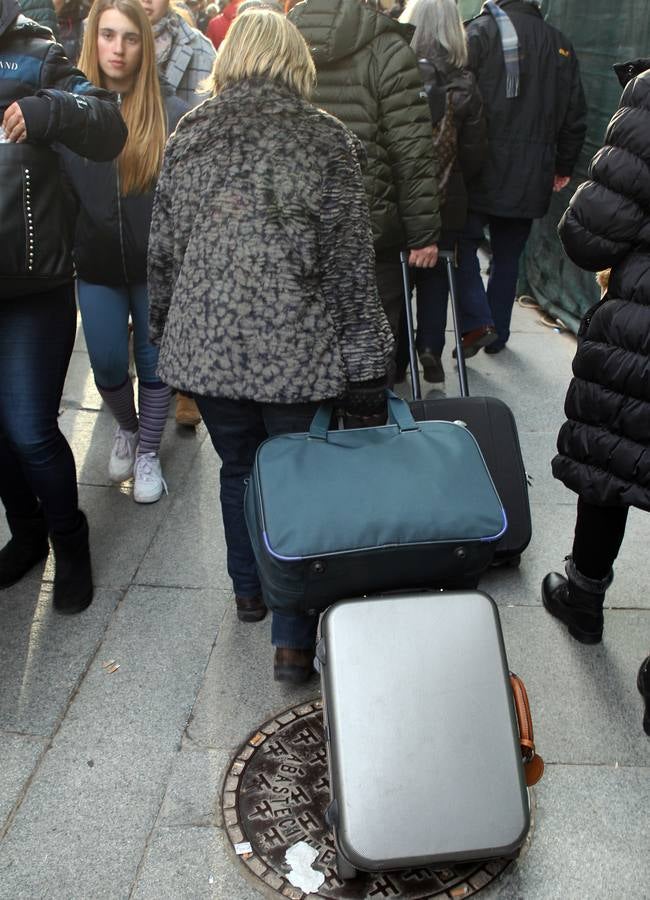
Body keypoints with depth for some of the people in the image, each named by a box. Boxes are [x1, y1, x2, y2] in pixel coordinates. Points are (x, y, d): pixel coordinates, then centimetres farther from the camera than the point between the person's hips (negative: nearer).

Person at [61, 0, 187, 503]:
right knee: (108, 366, 10)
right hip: (96, 266, 2)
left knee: (153, 362, 10)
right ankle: (127, 428, 41)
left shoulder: (170, 112, -8)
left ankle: (149, 452, 31)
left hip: (157, 264, -1)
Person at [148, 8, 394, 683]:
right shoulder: (327, 140, -3)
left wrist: (163, 332, 22)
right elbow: (350, 264, -6)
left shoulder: (188, 136, 6)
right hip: (296, 351, -3)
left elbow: (162, 251, 9)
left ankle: (248, 593, 41)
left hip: (204, 345, 4)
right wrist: (366, 367, -2)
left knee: (237, 468, 22)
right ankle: (293, 640, 15)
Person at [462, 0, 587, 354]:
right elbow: (575, 118, 14)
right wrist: (564, 167, 24)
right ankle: (497, 335, 22)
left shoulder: (481, 30, -4)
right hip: (531, 179, 4)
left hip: (482, 169, -4)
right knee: (507, 258, 15)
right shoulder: (561, 45, 11)